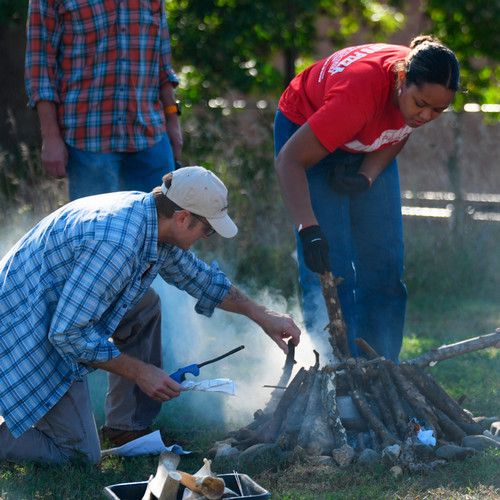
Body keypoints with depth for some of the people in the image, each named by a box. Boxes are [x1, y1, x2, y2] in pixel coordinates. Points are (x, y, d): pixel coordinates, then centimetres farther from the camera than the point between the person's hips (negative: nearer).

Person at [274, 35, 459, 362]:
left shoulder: (428, 87, -24)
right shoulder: (358, 94, -42)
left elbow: (400, 131, -2)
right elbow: (290, 159, -42)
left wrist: (369, 175, -20)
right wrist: (308, 229, -53)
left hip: (369, 149, 6)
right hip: (306, 133, -6)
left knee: (385, 261, 0)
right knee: (329, 263, -14)